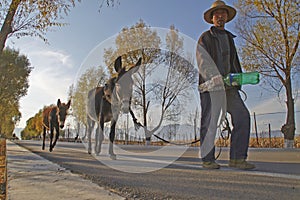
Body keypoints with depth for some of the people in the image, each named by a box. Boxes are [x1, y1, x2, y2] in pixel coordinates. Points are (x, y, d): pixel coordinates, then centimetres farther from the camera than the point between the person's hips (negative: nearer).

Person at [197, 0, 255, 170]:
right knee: (209, 122, -4)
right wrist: (212, 76, -25)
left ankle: (237, 158, -7)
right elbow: (202, 61, -8)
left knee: (242, 116, -9)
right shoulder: (205, 38, 7)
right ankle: (207, 159, 6)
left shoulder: (229, 38, 26)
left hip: (228, 85, 6)